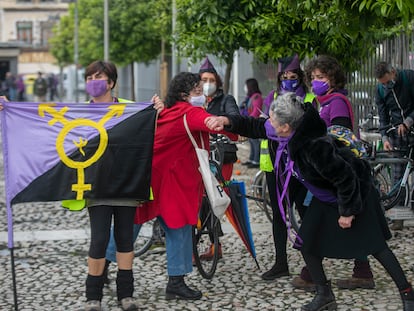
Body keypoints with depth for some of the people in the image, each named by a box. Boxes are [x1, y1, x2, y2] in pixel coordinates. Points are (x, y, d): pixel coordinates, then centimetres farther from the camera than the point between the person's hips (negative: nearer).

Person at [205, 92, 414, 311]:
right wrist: (228, 122, -8)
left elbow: (346, 179, -32)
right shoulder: (291, 135, -15)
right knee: (307, 243, 4)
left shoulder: (315, 147, -39)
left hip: (356, 193, -8)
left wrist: (347, 212, -21)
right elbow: (257, 127, 3)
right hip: (326, 197, 8)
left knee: (374, 245, -3)